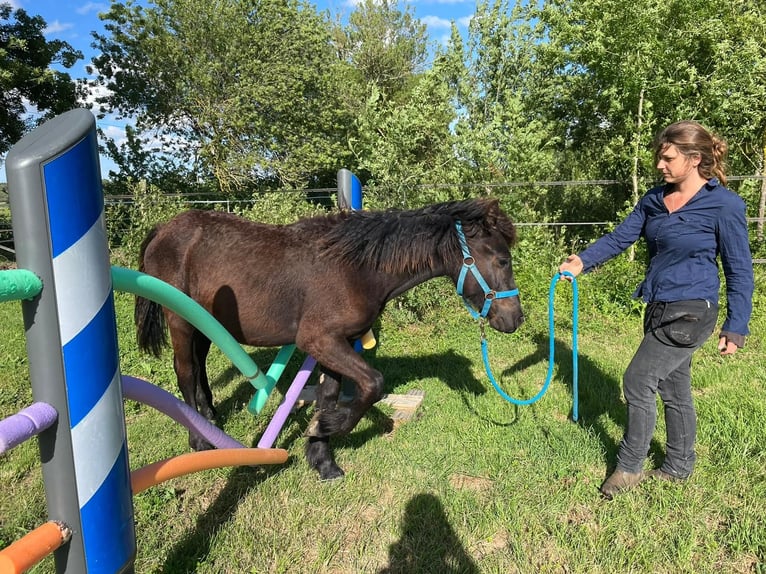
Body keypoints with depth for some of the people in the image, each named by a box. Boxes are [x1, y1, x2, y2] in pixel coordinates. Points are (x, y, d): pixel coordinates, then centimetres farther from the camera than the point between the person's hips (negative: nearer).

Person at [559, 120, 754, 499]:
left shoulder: (723, 205, -13)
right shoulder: (654, 199, 5)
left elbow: (739, 270, -8)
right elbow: (620, 237, 3)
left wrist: (736, 327, -7)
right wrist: (583, 261, -14)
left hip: (690, 313, -7)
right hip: (659, 309, 7)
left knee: (637, 382, -6)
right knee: (673, 389, 17)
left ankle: (630, 468, 14)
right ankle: (678, 468, 34)